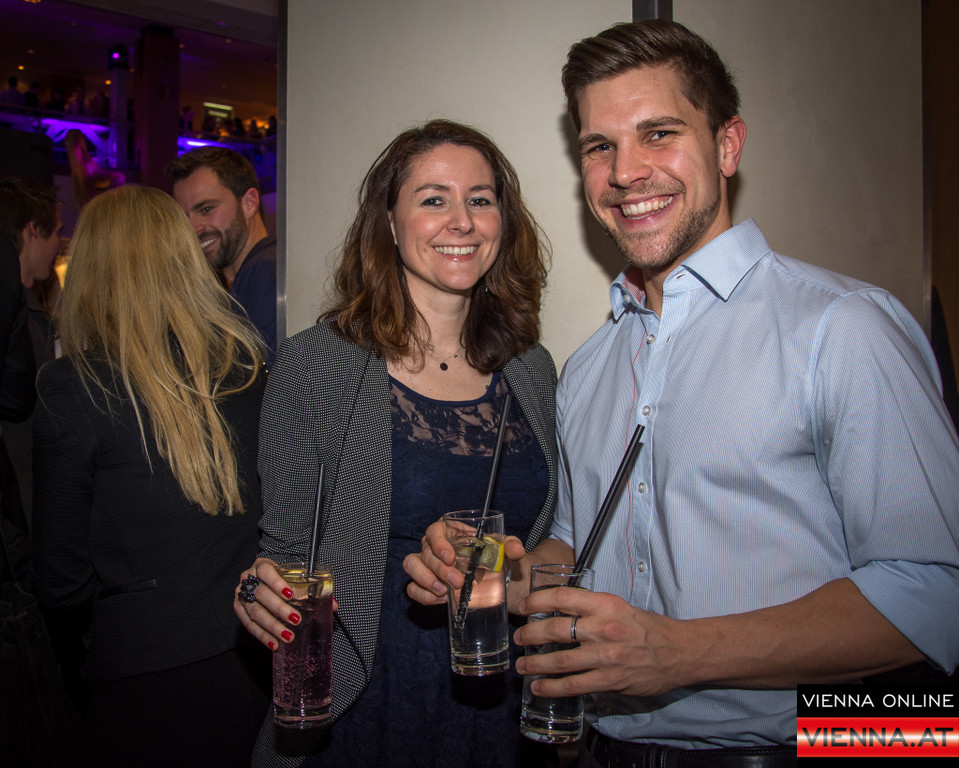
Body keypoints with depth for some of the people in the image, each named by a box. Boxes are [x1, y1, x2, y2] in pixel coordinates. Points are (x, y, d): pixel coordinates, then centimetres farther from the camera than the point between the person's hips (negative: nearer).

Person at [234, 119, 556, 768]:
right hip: (361, 709, -3)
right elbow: (287, 551, -4)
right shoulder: (316, 366, -12)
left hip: (501, 707, 4)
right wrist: (267, 593, -24)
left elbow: (543, 544, 10)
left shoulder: (531, 370, 0)